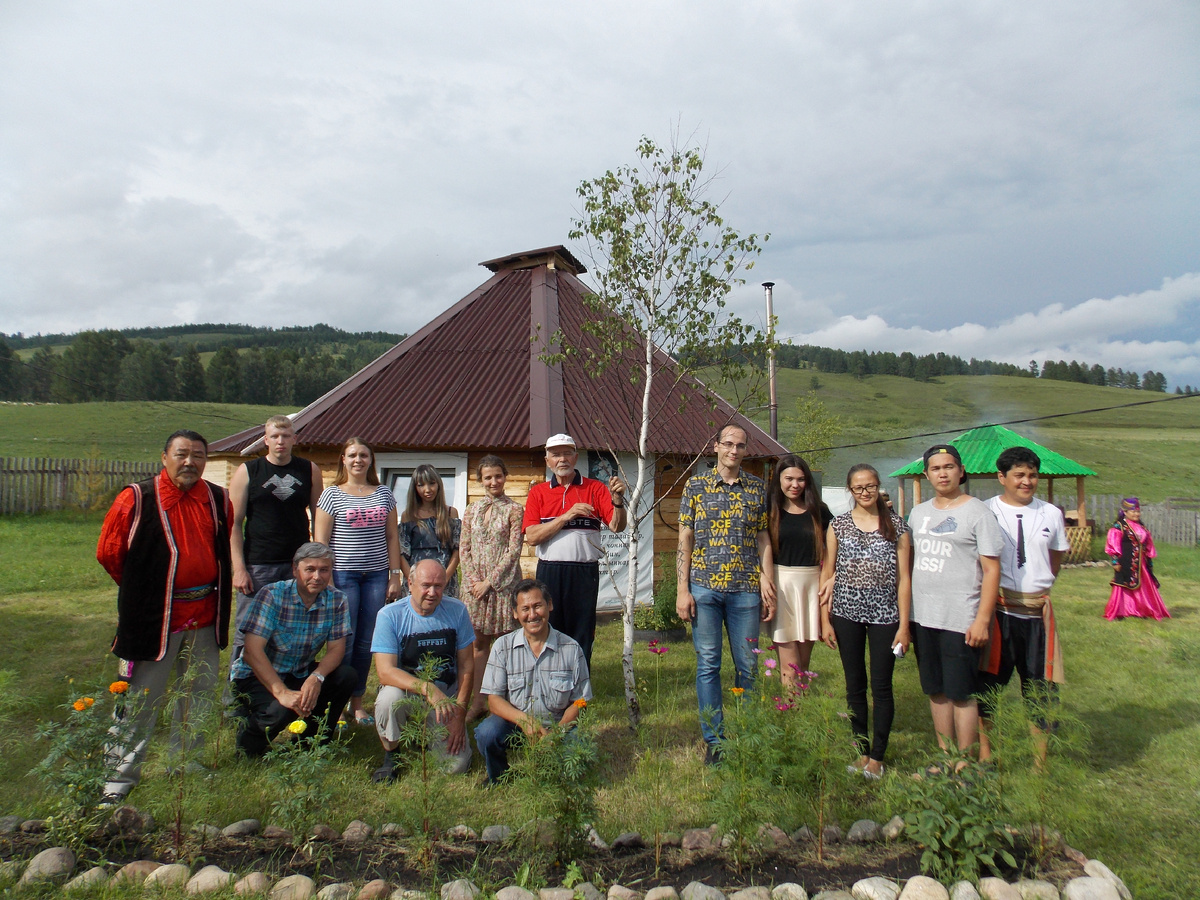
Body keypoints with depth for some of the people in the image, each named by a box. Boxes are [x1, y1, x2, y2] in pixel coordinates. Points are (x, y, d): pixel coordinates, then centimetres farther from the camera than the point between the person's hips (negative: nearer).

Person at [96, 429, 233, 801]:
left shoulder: (219, 500, 3)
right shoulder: (136, 498, -8)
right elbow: (109, 553, 1)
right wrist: (142, 590, 8)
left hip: (205, 615, 4)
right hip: (153, 617, -4)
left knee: (200, 693, 14)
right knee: (140, 698, 4)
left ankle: (185, 762, 31)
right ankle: (120, 774, 20)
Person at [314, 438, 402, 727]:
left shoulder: (384, 494, 10)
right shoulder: (332, 494, 1)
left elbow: (392, 537, 11)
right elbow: (320, 540, -2)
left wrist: (395, 575, 6)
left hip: (376, 575, 3)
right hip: (343, 574, -3)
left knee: (366, 642, 7)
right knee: (344, 641, -2)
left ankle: (358, 703, 21)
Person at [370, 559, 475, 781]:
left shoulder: (457, 611, -7)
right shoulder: (390, 616, -13)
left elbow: (466, 667, -2)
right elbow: (385, 671, -22)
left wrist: (459, 714, -9)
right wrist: (427, 688, -37)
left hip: (446, 697, 2)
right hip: (406, 691, -1)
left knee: (457, 765, -13)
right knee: (390, 698, -35)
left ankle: (430, 735, 21)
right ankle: (390, 755, -4)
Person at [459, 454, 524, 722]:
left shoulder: (514, 510, -2)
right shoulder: (472, 510, 11)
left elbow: (514, 551, -8)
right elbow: (464, 549, 8)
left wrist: (489, 581, -12)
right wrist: (473, 580, -5)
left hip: (503, 582, -4)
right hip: (474, 583, 4)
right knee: (478, 642, 7)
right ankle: (478, 702, 15)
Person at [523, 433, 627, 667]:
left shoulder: (595, 488, 6)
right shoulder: (538, 492, 8)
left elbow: (617, 527, -4)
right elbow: (532, 537, -3)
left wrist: (617, 501, -23)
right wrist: (566, 516, -13)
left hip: (585, 572, -1)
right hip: (549, 571, 1)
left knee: (582, 639, 5)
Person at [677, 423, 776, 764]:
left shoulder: (757, 487, 8)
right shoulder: (696, 485, 3)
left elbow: (763, 539, 10)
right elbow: (685, 539, 2)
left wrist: (768, 586, 2)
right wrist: (682, 590, -4)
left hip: (745, 589, 1)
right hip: (705, 588, -1)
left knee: (748, 666, 8)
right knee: (708, 665, 4)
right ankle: (714, 740, 17)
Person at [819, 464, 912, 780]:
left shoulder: (897, 525, 1)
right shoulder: (838, 525, 4)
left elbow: (904, 577, 1)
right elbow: (827, 573, 5)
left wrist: (904, 625, -3)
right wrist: (825, 620, 1)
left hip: (884, 615, -1)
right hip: (846, 614, 1)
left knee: (881, 687, 3)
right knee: (855, 686, 9)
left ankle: (877, 757, 16)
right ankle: (862, 751, 22)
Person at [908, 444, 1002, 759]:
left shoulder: (977, 512, -6)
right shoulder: (918, 512, 12)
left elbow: (992, 570, -9)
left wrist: (982, 619, -15)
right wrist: (906, 614, 11)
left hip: (961, 620, -6)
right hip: (922, 617, 6)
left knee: (962, 693, 1)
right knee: (936, 691, 13)